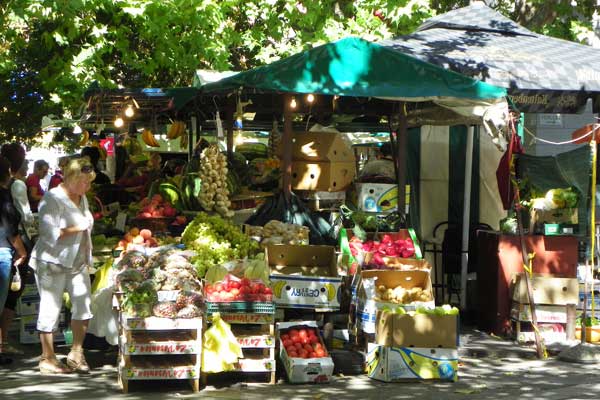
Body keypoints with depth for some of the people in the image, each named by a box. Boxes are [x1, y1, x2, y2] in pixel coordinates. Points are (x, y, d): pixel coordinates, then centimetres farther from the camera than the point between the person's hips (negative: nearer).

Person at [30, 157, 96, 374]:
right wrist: (77, 228, -19)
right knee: (51, 309, -1)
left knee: (84, 305, 2)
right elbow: (50, 234, -24)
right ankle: (47, 359, 8)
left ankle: (76, 352, 14)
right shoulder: (52, 199, -15)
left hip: (78, 263, 8)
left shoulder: (81, 198, 12)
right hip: (53, 263, -8)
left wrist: (87, 257, 21)